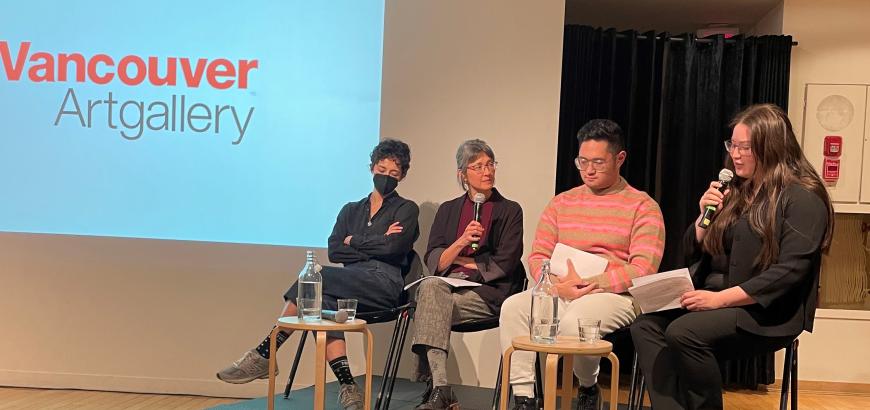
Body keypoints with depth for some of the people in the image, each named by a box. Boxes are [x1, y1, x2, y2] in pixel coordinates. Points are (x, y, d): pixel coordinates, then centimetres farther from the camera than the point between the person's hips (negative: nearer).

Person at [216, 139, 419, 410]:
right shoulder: (351, 210, 25)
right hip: (352, 288, 5)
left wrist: (354, 241, 4)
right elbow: (334, 252, 8)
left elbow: (392, 247, -7)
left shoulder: (406, 209, 13)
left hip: (385, 284, -4)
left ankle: (263, 355, -20)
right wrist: (374, 246, -1)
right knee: (324, 301, -30)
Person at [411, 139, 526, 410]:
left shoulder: (509, 211, 7)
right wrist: (462, 242, -11)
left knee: (429, 306, -28)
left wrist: (458, 259, 2)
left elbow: (504, 264, -5)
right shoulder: (448, 210, 17)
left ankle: (435, 385, -22)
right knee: (430, 287, -32)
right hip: (451, 286, 3)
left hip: (490, 292, -3)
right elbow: (433, 261, 6)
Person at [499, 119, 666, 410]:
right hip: (559, 294, 4)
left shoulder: (642, 206, 3)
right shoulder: (561, 203, 16)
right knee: (513, 307, -23)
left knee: (575, 321, -34)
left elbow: (643, 269, -8)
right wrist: (560, 286, -11)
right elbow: (537, 257, 11)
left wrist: (589, 283, -15)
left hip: (614, 296, -4)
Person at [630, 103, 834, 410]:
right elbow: (693, 252, 17)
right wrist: (705, 215, -2)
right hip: (714, 299, 7)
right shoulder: (735, 190, 15)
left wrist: (721, 298, -24)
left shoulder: (803, 199, -7)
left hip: (768, 313, -7)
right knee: (646, 325, -19)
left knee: (683, 332, -31)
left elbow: (789, 272, -18)